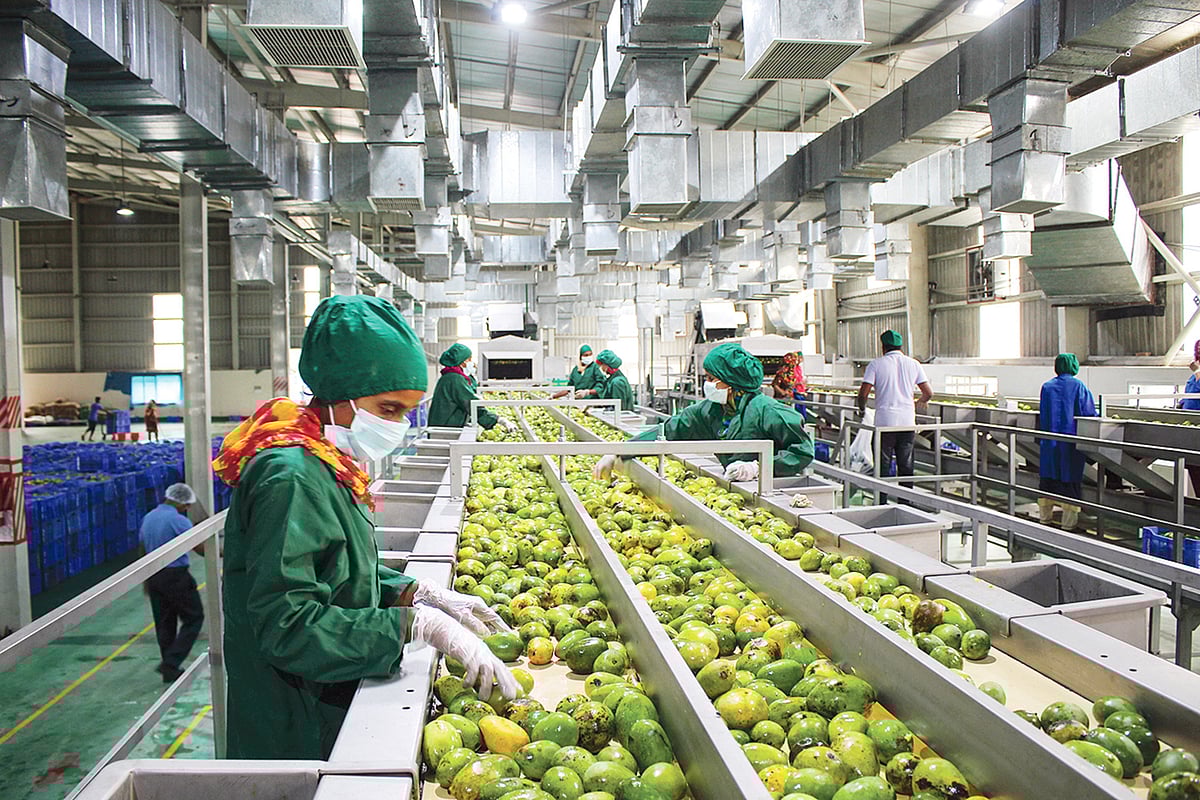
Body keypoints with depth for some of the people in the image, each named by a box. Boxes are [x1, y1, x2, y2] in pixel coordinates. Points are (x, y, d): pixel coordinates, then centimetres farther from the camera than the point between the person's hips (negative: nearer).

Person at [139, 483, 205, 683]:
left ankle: (170, 671, 18)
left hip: (154, 577, 8)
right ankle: (171, 663, -5)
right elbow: (200, 548, -14)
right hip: (176, 577, -8)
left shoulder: (148, 518, 9)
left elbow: (142, 550, 16)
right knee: (194, 617, 4)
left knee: (164, 623, 13)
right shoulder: (178, 521, -16)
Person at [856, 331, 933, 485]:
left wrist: (862, 409, 10)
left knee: (883, 466, 3)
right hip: (908, 422, 3)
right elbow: (928, 393, 7)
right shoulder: (914, 364, 8)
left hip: (885, 422, -3)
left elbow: (863, 393, -10)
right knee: (906, 465, 11)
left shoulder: (876, 364, -2)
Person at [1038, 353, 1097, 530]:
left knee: (1048, 476, 12)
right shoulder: (1078, 386, -8)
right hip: (1070, 439, -4)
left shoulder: (1046, 386, 4)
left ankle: (1045, 516, 20)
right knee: (1070, 478, 2)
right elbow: (1089, 413, -8)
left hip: (1049, 441, 4)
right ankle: (1069, 521, 5)